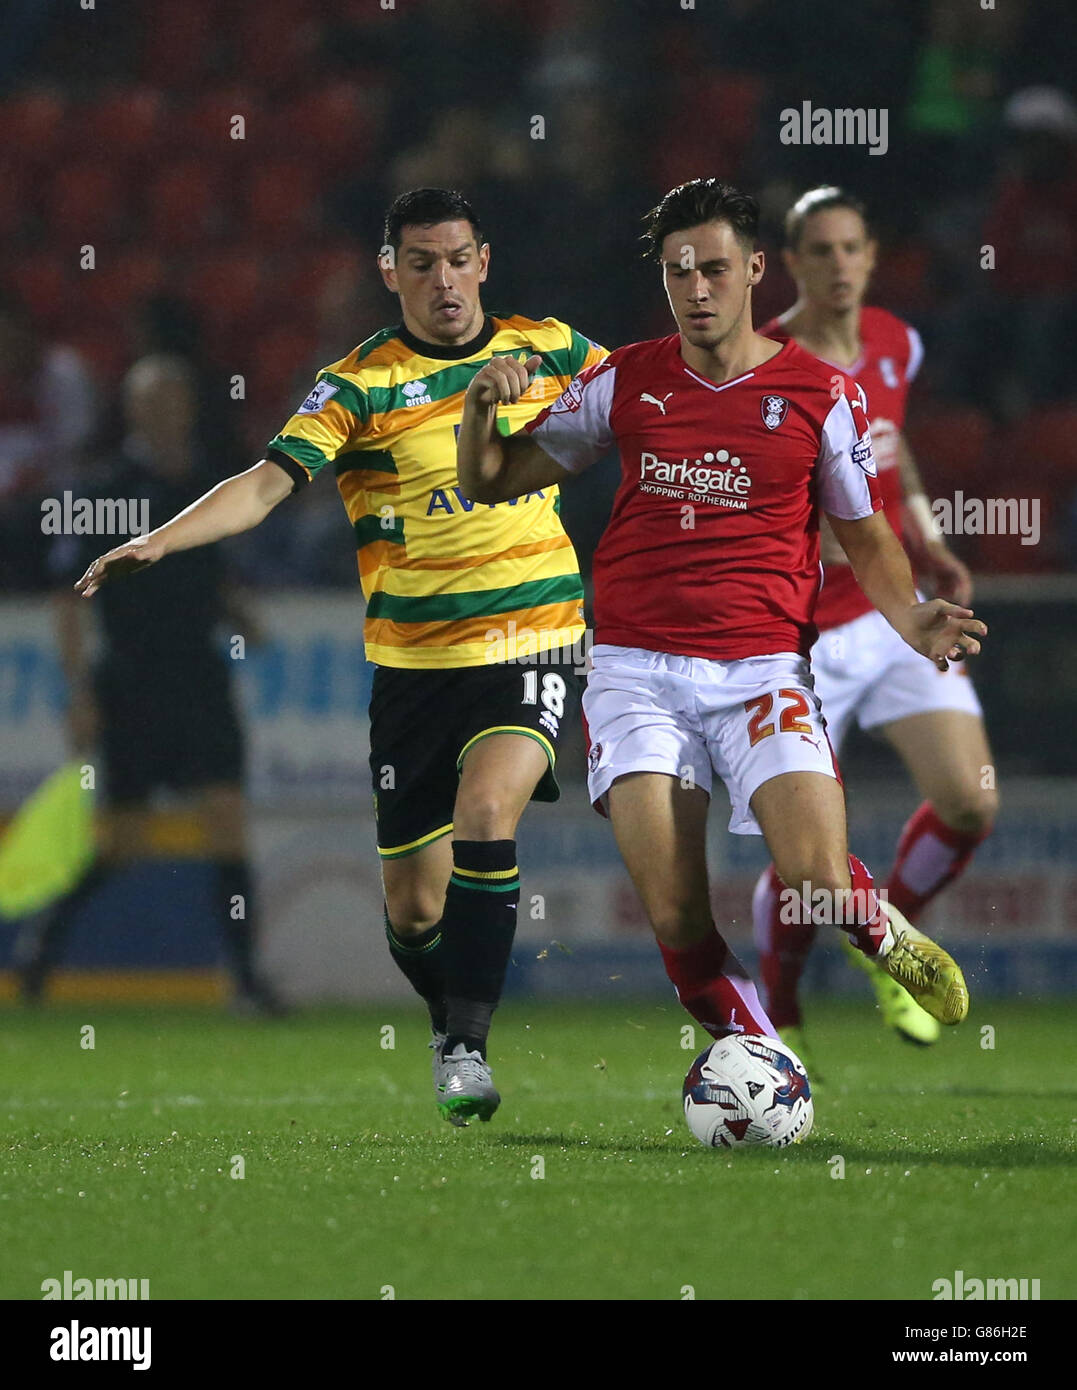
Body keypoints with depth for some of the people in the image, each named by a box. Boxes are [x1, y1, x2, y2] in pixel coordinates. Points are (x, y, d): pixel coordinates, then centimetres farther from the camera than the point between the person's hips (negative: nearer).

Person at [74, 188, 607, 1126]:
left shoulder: (547, 349, 4)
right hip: (415, 661, 0)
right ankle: (451, 1025, 32)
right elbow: (269, 483, -16)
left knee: (486, 809, -27)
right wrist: (158, 542, -29)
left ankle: (470, 1046, -20)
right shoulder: (358, 385, -4)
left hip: (533, 640, 0)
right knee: (413, 908, 2)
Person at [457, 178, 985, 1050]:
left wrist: (908, 618, -6)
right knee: (677, 921, -12)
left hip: (764, 668, -1)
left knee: (818, 884, -19)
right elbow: (490, 481, 13)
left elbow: (866, 535, 13)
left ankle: (880, 931, 17)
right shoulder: (625, 381, 7)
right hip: (638, 671, 1)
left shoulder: (822, 394, 3)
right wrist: (483, 412, -9)